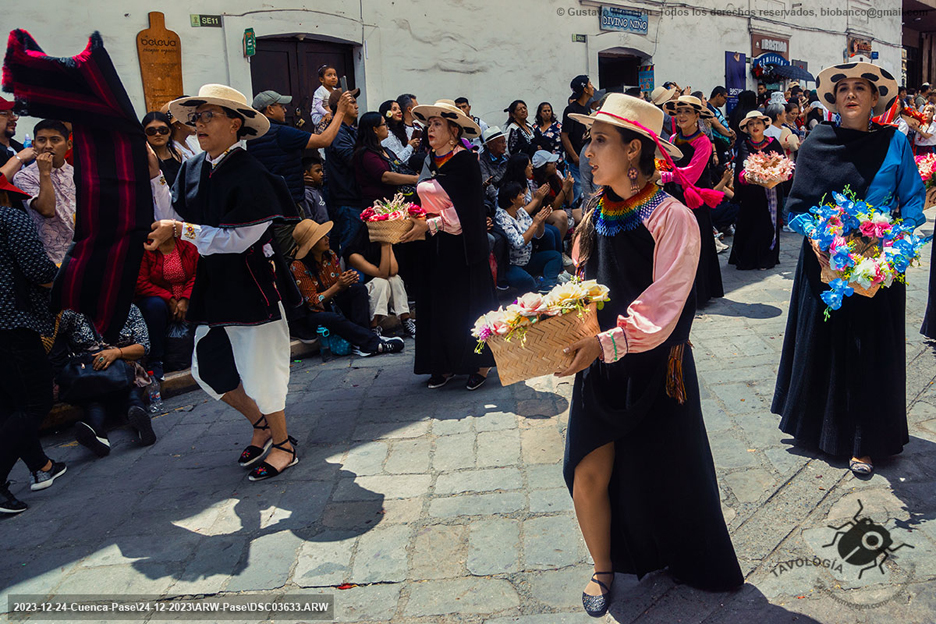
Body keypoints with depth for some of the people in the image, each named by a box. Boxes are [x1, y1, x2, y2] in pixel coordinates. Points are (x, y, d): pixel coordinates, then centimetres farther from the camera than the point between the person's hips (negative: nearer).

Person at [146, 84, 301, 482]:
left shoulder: (249, 174, -18)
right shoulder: (192, 169, 5)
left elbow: (237, 238, -21)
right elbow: (172, 219, 3)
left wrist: (181, 230, -21)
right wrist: (154, 175, -3)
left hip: (251, 285, -8)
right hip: (213, 284, 8)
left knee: (259, 367, 3)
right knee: (207, 367, 13)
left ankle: (282, 444, 25)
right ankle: (260, 423, 35)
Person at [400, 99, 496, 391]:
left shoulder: (464, 161, -11)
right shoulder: (431, 161, 13)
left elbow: (463, 210, -17)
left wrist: (429, 225, -19)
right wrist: (414, 221, 3)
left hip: (461, 244, -7)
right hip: (436, 245, 7)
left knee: (467, 303, 0)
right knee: (437, 303, 7)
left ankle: (480, 364, 13)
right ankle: (446, 364, 18)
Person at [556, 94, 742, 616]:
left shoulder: (671, 217, -14)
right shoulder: (597, 214, 4)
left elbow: (662, 309, -21)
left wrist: (609, 342, -34)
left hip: (653, 367, -4)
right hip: (600, 366, 4)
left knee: (662, 479, 11)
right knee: (588, 478, 1)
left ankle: (686, 562, 39)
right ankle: (604, 570, 27)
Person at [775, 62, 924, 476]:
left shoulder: (894, 142, 1)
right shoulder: (817, 144, 3)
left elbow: (914, 198, 3)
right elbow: (798, 205, 3)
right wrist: (814, 237, -14)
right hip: (824, 259, 1)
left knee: (871, 346, 3)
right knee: (821, 341, 8)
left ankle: (865, 441, 15)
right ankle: (818, 422, 28)